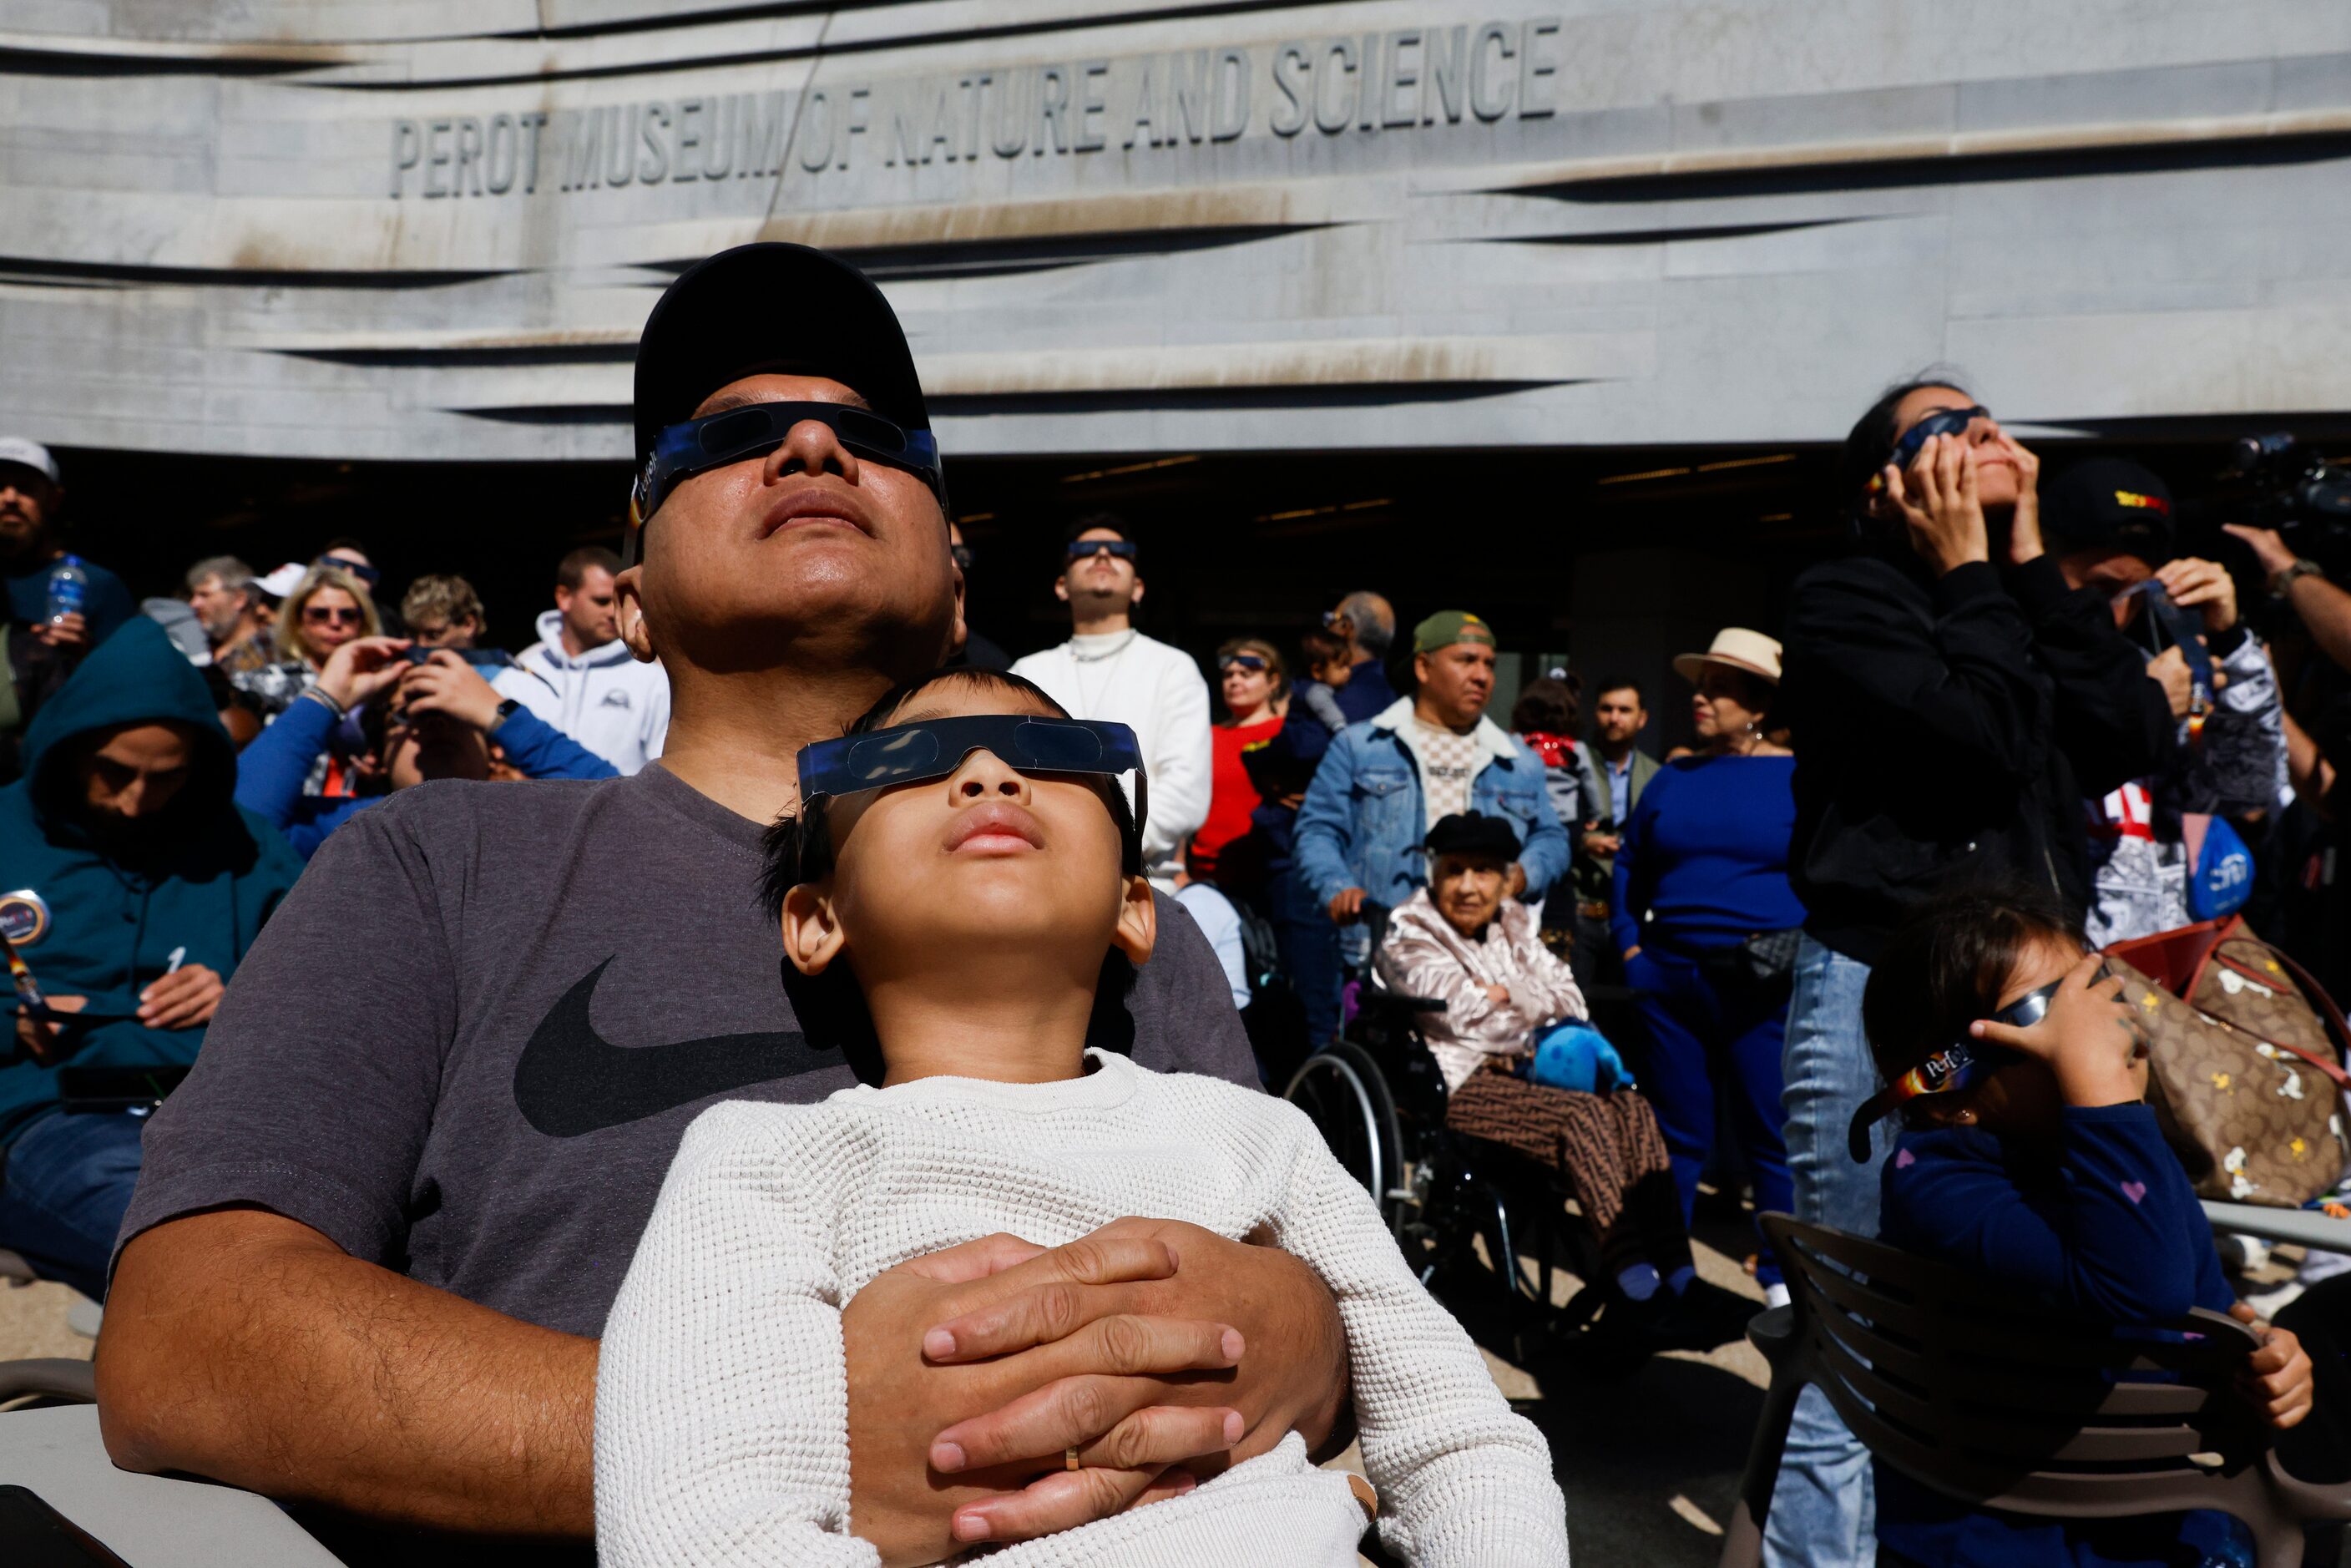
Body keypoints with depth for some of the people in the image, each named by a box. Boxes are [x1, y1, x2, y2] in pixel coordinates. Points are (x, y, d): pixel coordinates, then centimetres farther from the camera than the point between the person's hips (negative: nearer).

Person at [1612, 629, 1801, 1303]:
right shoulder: (1673, 779, 11)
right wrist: (1630, 944, 9)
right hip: (1672, 980, 4)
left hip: (1767, 987, -4)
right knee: (1676, 1132, 11)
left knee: (1772, 1134, 3)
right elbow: (1629, 865, 19)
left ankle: (1784, 1276, 17)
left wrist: (1806, 949, -13)